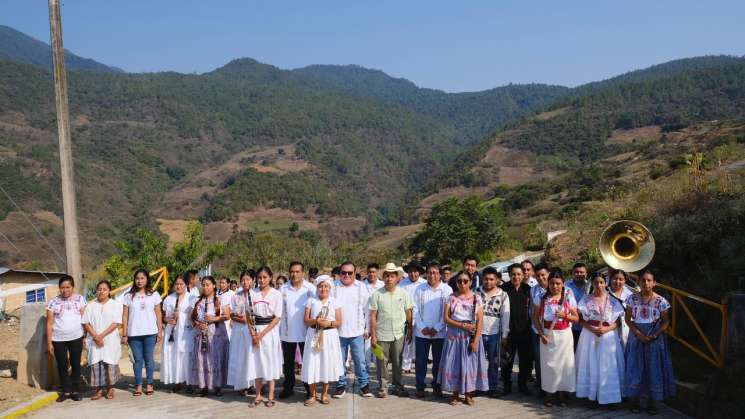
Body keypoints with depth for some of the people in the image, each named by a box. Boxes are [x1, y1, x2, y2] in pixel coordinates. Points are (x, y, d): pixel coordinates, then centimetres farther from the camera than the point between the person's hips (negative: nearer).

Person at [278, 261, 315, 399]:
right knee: (288, 363, 12)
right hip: (287, 333, 2)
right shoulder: (283, 289, 1)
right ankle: (288, 388, 24)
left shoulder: (311, 288, -5)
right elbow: (279, 310, 5)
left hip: (305, 332, -2)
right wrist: (279, 328, 2)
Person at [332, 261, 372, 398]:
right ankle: (341, 385, 22)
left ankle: (363, 384, 17)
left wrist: (367, 328, 3)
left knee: (360, 361, 3)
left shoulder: (361, 287, 2)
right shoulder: (334, 288, 2)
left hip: (357, 332, -1)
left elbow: (367, 309, 5)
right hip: (338, 332, 1)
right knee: (340, 361, 9)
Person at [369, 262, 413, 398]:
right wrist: (373, 335, -5)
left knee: (398, 362, 9)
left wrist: (410, 331, 6)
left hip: (399, 335, 1)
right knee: (382, 362, 5)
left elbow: (409, 314, 8)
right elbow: (373, 316, -3)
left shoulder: (403, 293, 2)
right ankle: (383, 387, 17)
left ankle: (398, 386, 22)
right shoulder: (377, 294, -3)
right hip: (381, 335, -1)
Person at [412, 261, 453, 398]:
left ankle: (437, 387, 23)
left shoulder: (447, 290, -2)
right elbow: (415, 310, 1)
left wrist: (437, 328, -11)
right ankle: (420, 387, 17)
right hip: (421, 333, 1)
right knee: (421, 361, 5)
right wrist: (422, 327, -9)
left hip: (440, 333, -1)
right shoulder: (420, 289, 2)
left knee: (438, 361, 8)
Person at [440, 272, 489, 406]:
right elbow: (446, 319, -3)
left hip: (471, 336, 0)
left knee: (470, 363, 1)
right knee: (454, 363, 1)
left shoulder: (476, 298, 1)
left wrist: (476, 340, -13)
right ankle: (455, 394, 11)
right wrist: (462, 325, -15)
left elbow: (480, 321, -4)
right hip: (454, 336, 0)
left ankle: (468, 394, 12)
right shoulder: (452, 298, 3)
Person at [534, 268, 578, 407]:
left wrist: (564, 315, -19)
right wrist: (541, 334, -8)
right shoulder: (543, 297, -1)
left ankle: (562, 394, 16)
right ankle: (549, 394, 17)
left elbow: (576, 318, -1)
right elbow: (536, 317, 2)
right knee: (548, 363, 5)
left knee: (563, 363, 3)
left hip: (564, 334, 0)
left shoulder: (568, 298, -2)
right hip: (547, 334, 0)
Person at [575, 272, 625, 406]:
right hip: (589, 335, 0)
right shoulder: (586, 299, 1)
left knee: (607, 366, 2)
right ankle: (592, 395, 11)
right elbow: (581, 319, -1)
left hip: (608, 336, 0)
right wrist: (592, 328, -16)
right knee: (590, 365, 2)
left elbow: (618, 321, 2)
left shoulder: (612, 301, 2)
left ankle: (606, 395, 12)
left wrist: (607, 329, -15)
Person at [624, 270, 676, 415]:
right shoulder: (632, 298, -3)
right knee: (635, 368, 2)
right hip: (636, 336, 1)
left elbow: (666, 321, -1)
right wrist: (638, 333, -14)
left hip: (655, 338, -1)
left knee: (654, 368, 3)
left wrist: (655, 335, -14)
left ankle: (651, 402, 16)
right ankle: (636, 401, 14)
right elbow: (628, 318, 0)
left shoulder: (661, 301, -6)